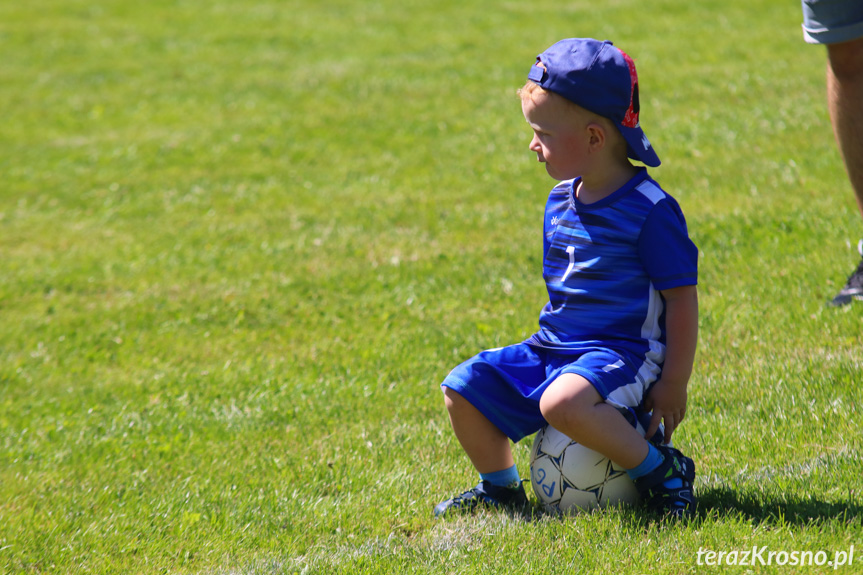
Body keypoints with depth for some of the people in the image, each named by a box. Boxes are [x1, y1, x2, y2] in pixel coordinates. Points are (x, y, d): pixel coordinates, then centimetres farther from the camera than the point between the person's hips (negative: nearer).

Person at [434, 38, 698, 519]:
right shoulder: (561, 202, 9)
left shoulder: (649, 210, -15)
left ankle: (663, 472, -17)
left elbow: (682, 298, -13)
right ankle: (500, 488, 18)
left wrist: (674, 384, -14)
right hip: (556, 348, 8)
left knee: (563, 402, -36)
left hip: (624, 352, -8)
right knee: (463, 389, -1)